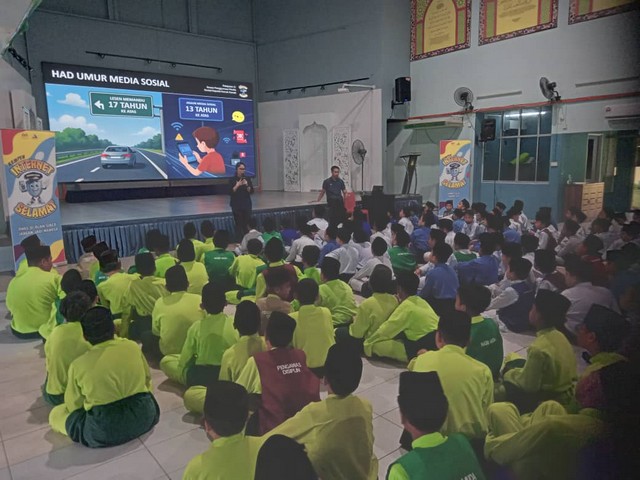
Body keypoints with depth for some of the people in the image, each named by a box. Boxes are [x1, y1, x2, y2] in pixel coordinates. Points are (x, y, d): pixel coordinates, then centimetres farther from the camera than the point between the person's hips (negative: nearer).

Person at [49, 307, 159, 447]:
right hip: (144, 417, 4)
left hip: (105, 433, -3)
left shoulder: (78, 365, -10)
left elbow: (73, 406, 2)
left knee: (55, 414, 18)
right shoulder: (132, 346, -4)